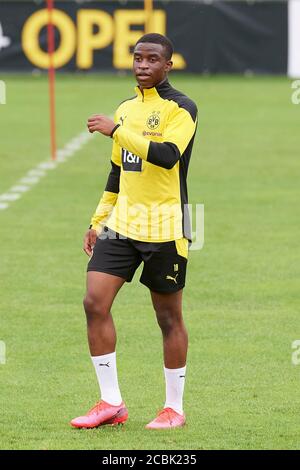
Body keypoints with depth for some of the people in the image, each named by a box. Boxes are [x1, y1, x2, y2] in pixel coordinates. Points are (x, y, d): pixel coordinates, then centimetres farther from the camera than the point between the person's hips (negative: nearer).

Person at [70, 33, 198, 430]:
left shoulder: (181, 108, -7)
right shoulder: (126, 109, 14)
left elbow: (168, 156, -25)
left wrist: (117, 130, -24)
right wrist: (98, 220, 20)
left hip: (165, 228, -6)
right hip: (122, 222, 6)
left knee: (169, 317, 2)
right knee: (95, 302, -7)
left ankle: (174, 408, 14)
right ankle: (111, 403, 0)